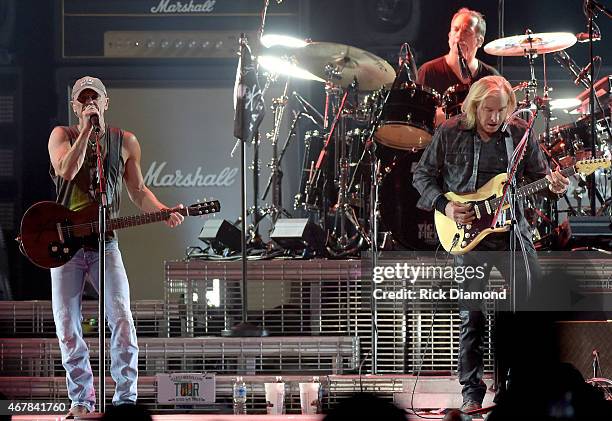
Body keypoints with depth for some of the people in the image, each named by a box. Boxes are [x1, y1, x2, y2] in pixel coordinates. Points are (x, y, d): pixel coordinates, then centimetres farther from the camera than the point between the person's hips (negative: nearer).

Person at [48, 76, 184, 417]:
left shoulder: (125, 142, 8)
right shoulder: (63, 135, 4)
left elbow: (137, 190, 13)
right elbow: (67, 171, -16)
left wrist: (165, 212, -3)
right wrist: (86, 130, -17)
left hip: (105, 243, 0)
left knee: (122, 320, -14)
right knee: (68, 328, 1)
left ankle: (126, 398, -10)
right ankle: (81, 399, 14)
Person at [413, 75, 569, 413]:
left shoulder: (519, 133, 0)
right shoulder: (450, 132, -4)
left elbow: (539, 176, 8)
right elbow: (422, 175, 4)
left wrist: (553, 185, -14)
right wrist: (445, 206, -9)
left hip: (513, 231, 2)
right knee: (472, 314, 2)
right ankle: (472, 391, 12)